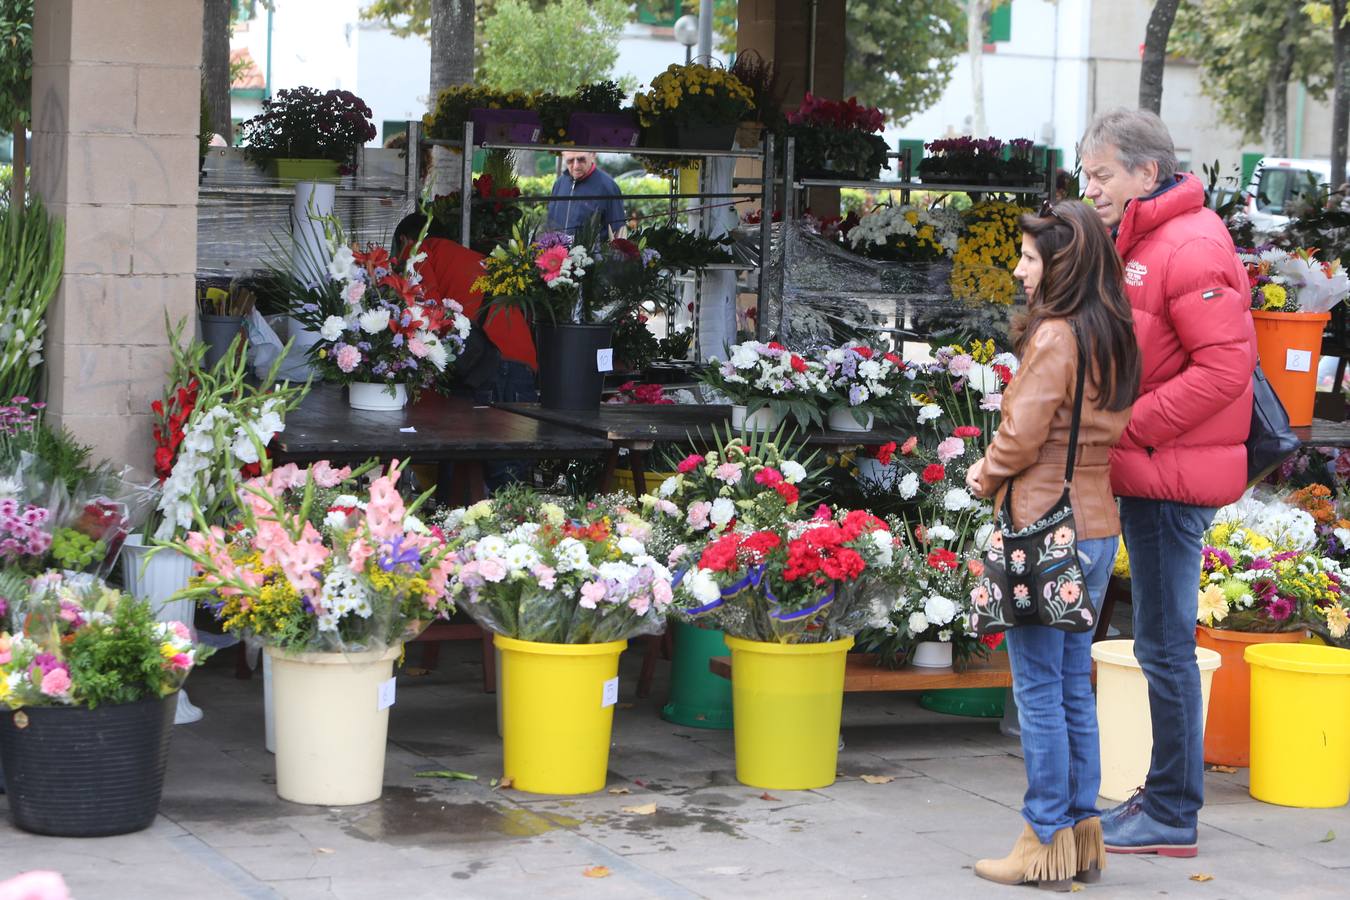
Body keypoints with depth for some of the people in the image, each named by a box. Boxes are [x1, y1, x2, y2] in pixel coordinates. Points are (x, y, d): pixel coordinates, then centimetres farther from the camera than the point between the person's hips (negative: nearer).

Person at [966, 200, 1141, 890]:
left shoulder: (1053, 336, -16)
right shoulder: (1113, 340, 10)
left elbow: (1022, 437, -16)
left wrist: (987, 477, 4)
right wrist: (998, 470, 9)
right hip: (1097, 527, 8)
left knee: (1040, 691, -1)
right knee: (1075, 686, 14)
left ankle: (1046, 842, 3)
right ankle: (1082, 835, 19)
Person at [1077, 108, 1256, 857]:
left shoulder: (1191, 249, -16)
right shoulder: (1138, 243, 16)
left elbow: (1224, 368, -22)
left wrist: (1128, 425, -19)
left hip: (1172, 478, -10)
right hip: (1146, 472, 10)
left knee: (1165, 645, -4)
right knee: (1162, 642, 15)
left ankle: (1173, 817, 3)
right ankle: (1164, 796, 24)